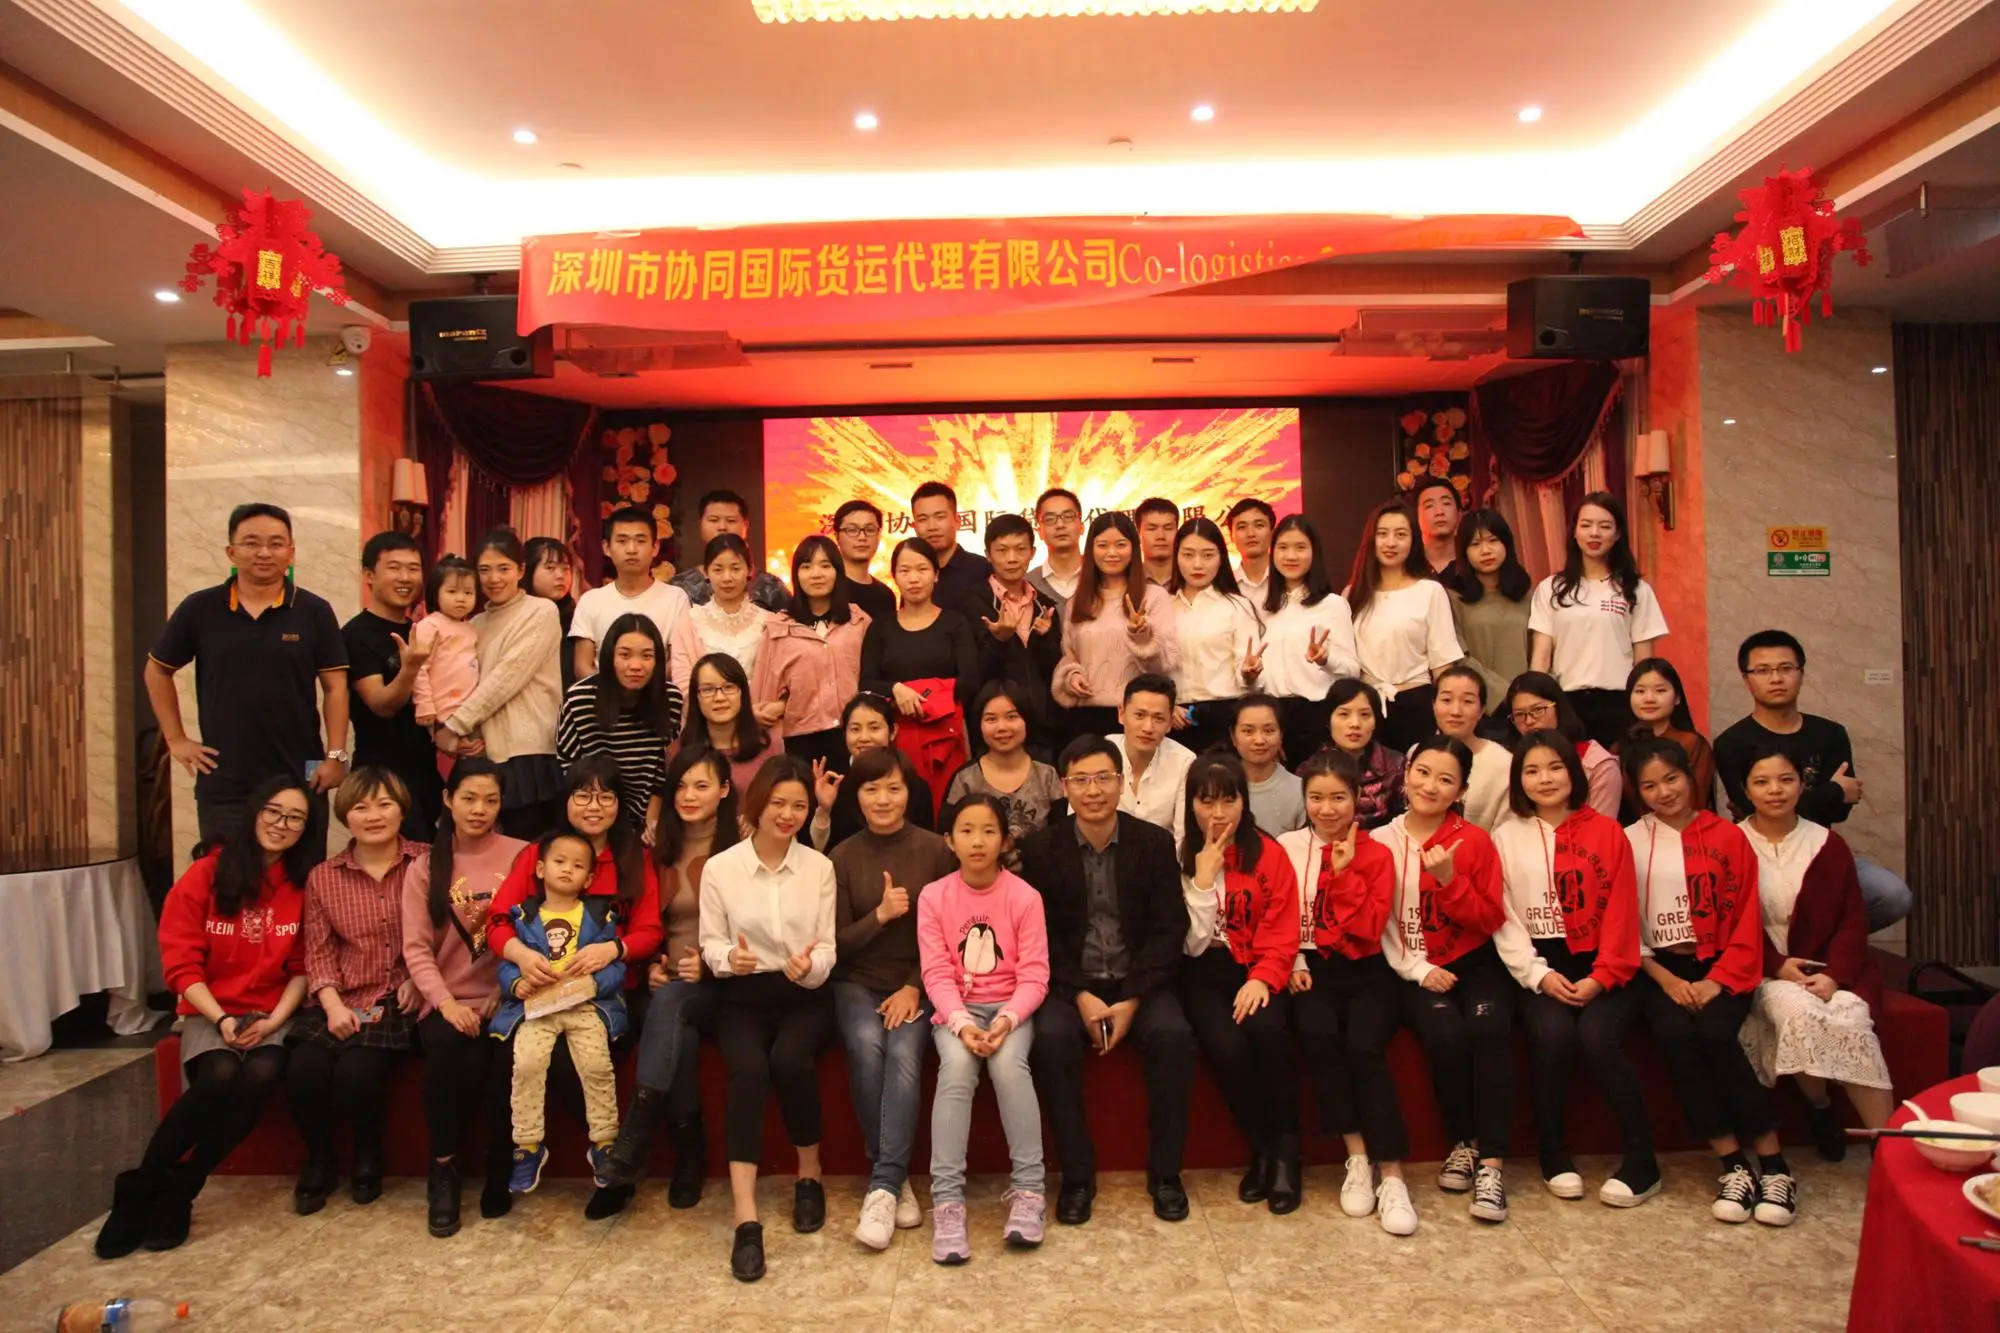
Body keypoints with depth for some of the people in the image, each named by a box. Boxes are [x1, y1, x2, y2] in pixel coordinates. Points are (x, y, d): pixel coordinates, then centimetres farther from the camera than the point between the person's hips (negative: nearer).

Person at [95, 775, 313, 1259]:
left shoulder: (304, 884, 2)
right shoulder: (204, 875, -3)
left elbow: (302, 966, 4)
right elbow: (181, 963, -5)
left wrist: (275, 1020, -11)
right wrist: (221, 1021, -14)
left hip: (272, 1014, 1)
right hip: (209, 1012, -1)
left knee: (262, 1075, -31)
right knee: (219, 1076, -32)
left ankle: (177, 1191, -14)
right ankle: (143, 1186, -10)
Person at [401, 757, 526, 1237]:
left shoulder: (522, 856, 5)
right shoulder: (424, 868, 10)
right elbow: (416, 948, 0)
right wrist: (445, 1002, -16)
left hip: (505, 1000, -1)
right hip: (447, 1001, 1)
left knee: (500, 1059, -32)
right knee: (445, 1046, -32)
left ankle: (500, 1173, -8)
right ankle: (443, 1170, -11)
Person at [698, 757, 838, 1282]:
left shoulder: (820, 867, 1)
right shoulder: (720, 867, -1)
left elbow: (827, 949, 2)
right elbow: (711, 943, 4)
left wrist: (810, 966, -21)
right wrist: (729, 957, -19)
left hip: (805, 995, 0)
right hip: (744, 995, 0)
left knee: (789, 1057, -31)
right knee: (748, 1068, -30)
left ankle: (810, 1175, -4)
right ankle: (746, 1220, -32)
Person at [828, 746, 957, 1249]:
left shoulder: (936, 851, -1)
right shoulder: (843, 858, 3)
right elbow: (837, 944, 1)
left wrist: (915, 988, -10)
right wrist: (880, 915, -16)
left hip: (917, 984, -1)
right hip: (858, 984, 1)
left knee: (904, 1053, -29)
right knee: (866, 1045, -29)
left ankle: (883, 1186, -23)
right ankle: (895, 1177, -15)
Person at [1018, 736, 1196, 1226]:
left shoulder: (1155, 842, -1)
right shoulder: (1041, 849, -1)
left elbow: (1169, 929, -4)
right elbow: (1040, 935, -2)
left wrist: (1132, 1001, -14)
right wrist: (1081, 996, -15)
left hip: (1139, 981, 0)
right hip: (1071, 983, 0)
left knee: (1173, 1035, -28)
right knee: (1051, 1038, -30)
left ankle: (1164, 1171, -8)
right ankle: (1077, 1174, -12)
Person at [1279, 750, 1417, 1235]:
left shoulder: (1376, 854, 5)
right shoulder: (1285, 847, 7)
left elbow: (1368, 930, -5)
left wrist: (1345, 873, -13)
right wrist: (1293, 964, -10)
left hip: (1364, 970, 0)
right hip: (1310, 967, 1)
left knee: (1365, 1045, -28)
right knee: (1317, 1033, -30)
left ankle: (1391, 1176, -18)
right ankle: (1358, 1157, -15)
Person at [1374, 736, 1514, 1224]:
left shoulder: (1475, 840, 0)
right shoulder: (1381, 843, 1)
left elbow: (1491, 921, -3)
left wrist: (1450, 879, -18)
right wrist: (1419, 972, -11)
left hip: (1475, 963, 0)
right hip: (1414, 972, 0)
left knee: (1489, 1024, -30)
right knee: (1446, 1032, -29)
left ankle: (1491, 1163, -22)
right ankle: (1462, 1143, -4)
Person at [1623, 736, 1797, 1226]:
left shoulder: (1728, 837, 6)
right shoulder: (1628, 842, 5)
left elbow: (1747, 919, 2)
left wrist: (1717, 980, -10)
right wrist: (1666, 979, -10)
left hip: (1720, 968, 0)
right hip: (1660, 970, 0)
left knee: (1715, 1034, -29)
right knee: (1676, 1035, -28)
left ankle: (1772, 1163, -16)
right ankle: (1732, 1164, -19)